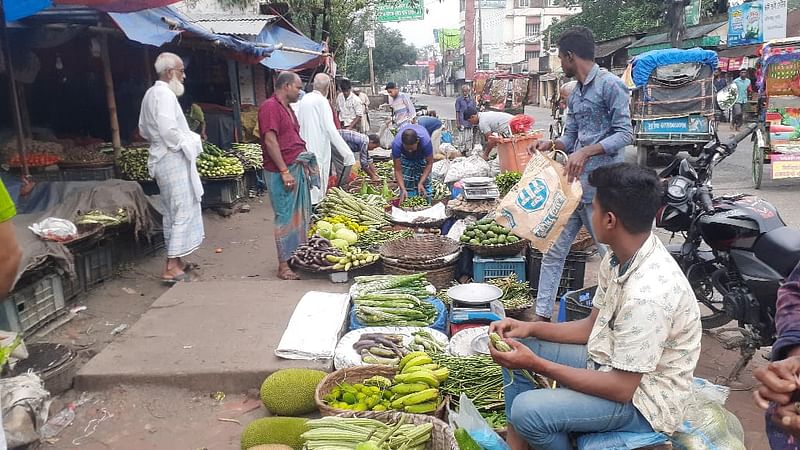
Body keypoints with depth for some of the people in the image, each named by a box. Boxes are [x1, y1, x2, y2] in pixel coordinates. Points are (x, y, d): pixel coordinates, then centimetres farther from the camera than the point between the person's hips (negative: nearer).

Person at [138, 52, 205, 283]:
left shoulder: (151, 94, 16)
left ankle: (176, 260, 25)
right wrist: (187, 145, -14)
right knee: (183, 211, -9)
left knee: (172, 212, 16)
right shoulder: (165, 94, -15)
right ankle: (172, 268, -8)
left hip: (161, 158, 10)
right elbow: (168, 128, -27)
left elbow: (144, 130, 22)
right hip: (174, 159, -10)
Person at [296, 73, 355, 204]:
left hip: (304, 148, 7)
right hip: (319, 148, -7)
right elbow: (331, 129, -19)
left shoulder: (304, 99, 6)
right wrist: (347, 153, -19)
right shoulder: (322, 101, -13)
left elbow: (298, 123, 12)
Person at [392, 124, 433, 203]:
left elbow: (429, 163, -28)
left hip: (422, 153, 0)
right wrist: (403, 189, -43)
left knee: (425, 180, -8)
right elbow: (398, 170, -32)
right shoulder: (396, 144, -41)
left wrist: (421, 183, -36)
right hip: (404, 155, 0)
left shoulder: (426, 141, -43)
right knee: (406, 182, -9)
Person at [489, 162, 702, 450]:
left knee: (528, 411, -27)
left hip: (643, 398, -9)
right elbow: (594, 327, 7)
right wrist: (530, 328, -4)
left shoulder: (648, 294, -32)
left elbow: (621, 389, -27)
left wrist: (538, 365, -24)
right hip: (613, 364, 9)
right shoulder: (619, 258, -4)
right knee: (514, 346, 6)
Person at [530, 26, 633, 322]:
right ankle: (542, 314, 16)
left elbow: (624, 133, -14)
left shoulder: (610, 84, -9)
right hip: (572, 182, 9)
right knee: (553, 250, 8)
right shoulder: (575, 94, 17)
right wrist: (552, 144, -3)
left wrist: (586, 151, -25)